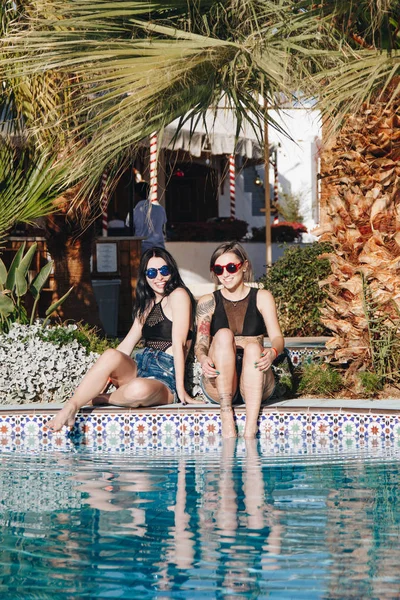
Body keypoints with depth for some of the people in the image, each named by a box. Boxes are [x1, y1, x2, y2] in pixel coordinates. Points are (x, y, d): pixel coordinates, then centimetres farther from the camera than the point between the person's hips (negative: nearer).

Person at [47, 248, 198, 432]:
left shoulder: (179, 295, -5)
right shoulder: (147, 303, 20)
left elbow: (179, 343, -12)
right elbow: (128, 343, 14)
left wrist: (180, 388, -16)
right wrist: (103, 375, 2)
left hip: (166, 378, -7)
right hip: (140, 367, 7)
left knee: (140, 389, -41)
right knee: (110, 355, -27)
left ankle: (100, 399, -14)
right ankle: (70, 409, -32)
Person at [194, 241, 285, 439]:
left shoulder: (262, 298, 10)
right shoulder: (208, 302, 11)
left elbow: (277, 337, -3)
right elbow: (200, 343, -2)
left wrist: (272, 352, -28)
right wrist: (204, 359, -27)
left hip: (254, 384, 0)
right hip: (218, 385, 0)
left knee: (253, 346, -31)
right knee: (224, 334, -25)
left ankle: (250, 432, -45)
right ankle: (226, 417, -37)